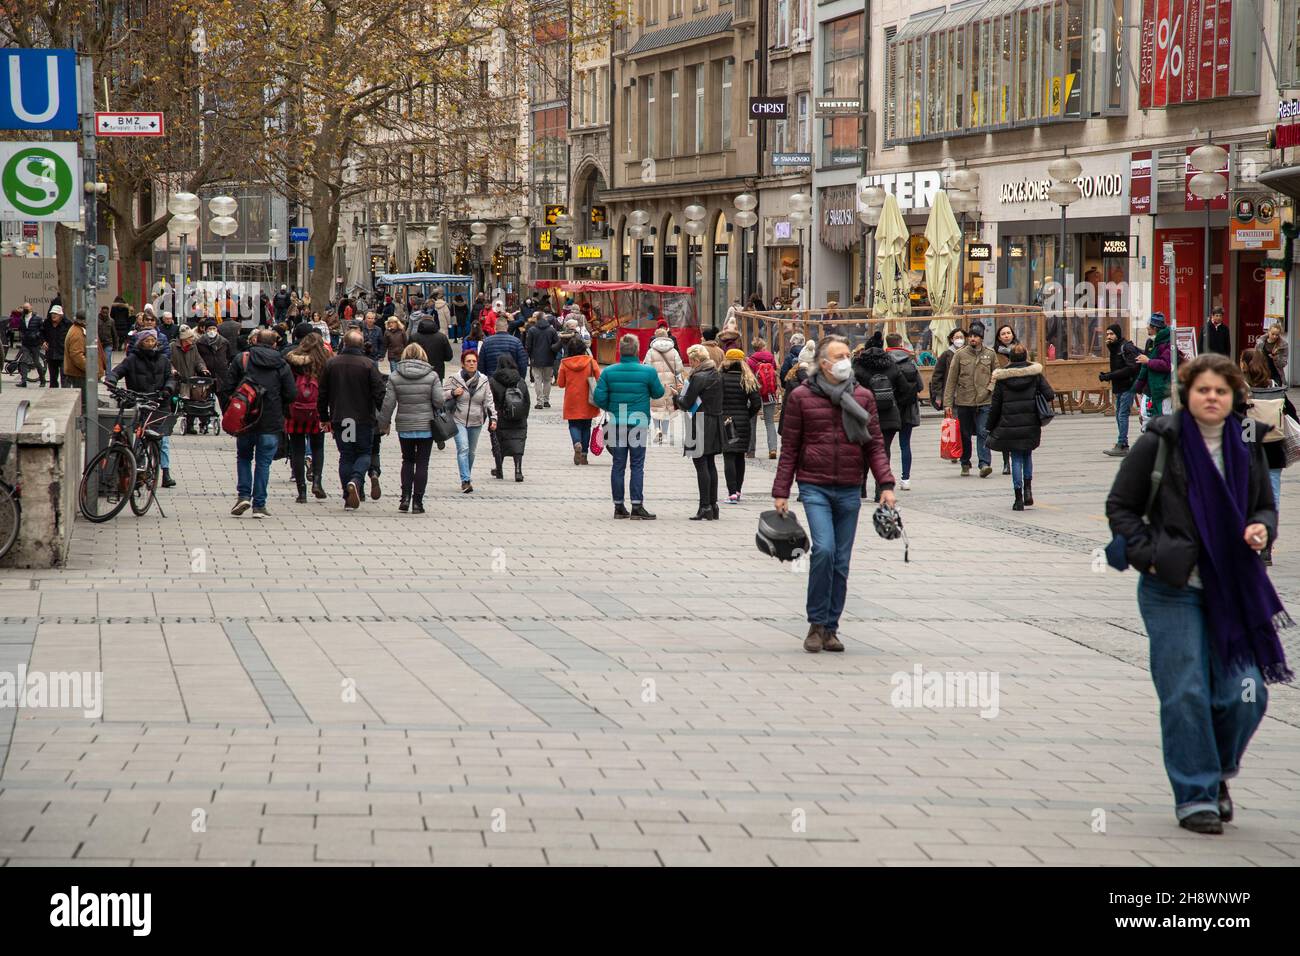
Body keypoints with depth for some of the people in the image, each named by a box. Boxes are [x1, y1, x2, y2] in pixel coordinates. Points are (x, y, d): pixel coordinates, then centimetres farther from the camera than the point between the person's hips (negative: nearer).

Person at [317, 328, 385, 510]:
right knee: (364, 453, 10)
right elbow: (379, 393, -8)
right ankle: (356, 480, -19)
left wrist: (324, 417, 16)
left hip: (339, 419, 2)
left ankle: (349, 499, 6)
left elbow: (322, 394, 8)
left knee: (346, 456, 9)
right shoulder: (369, 364, -7)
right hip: (363, 419, -2)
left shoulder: (331, 364, 3)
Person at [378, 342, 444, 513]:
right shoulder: (432, 376, -6)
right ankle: (417, 502, 3)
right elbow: (439, 401, -10)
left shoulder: (395, 376, -3)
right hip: (426, 427, -1)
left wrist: (384, 423, 7)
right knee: (422, 463, 5)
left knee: (408, 461, 18)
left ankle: (405, 497, 6)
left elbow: (388, 403, -4)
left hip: (404, 428, 1)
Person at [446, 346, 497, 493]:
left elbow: (488, 401, 6)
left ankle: (467, 479, 26)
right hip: (459, 420, -3)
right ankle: (465, 481, -21)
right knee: (463, 449, -17)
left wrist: (493, 418, -4)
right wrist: (453, 393, -16)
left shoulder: (483, 380, 5)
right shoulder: (454, 379, -2)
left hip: (476, 422, 3)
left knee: (471, 451, 11)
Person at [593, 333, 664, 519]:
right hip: (639, 424, -2)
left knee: (618, 465, 9)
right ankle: (637, 505, -2)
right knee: (637, 466, 2)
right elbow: (658, 393, 4)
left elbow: (598, 398, -4)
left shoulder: (608, 372, -3)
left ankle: (618, 506, 12)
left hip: (616, 425, 2)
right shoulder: (648, 372, -9)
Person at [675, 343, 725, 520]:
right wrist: (684, 394, 18)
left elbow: (687, 404, -15)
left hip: (700, 424, -9)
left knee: (701, 465, -6)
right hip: (715, 423, 9)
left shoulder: (699, 378, -16)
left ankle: (705, 507, -8)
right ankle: (713, 505, 16)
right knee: (711, 464, 13)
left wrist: (677, 396, 5)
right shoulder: (717, 375, 10)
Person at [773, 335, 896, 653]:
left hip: (850, 490, 3)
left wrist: (886, 485, -4)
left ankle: (830, 628, 17)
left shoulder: (862, 397, 7)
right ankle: (817, 624, -7)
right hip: (815, 487, -3)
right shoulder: (801, 397, 0)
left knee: (841, 562, 6)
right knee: (824, 549, -19)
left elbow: (875, 444, 7)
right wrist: (780, 492, 1)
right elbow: (789, 448, 3)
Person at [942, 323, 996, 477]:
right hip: (964, 401, 1)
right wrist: (947, 403, -2)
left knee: (983, 433, -12)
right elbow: (951, 380, 3)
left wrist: (990, 389, -5)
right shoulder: (960, 355, 3)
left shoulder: (990, 354, 6)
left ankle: (985, 464, -17)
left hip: (984, 402, -1)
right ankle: (965, 464, 22)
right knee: (964, 435, 9)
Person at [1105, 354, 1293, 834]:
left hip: (1234, 590, 3)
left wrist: (1261, 528, -3)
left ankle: (1218, 772, 25)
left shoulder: (1247, 448, 8)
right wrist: (1147, 556, -9)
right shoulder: (1158, 443, -3)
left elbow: (1266, 505, 20)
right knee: (1185, 694, -4)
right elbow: (1121, 506, 2)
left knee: (1245, 695, -2)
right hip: (1173, 588, -3)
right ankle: (1194, 795, 7)